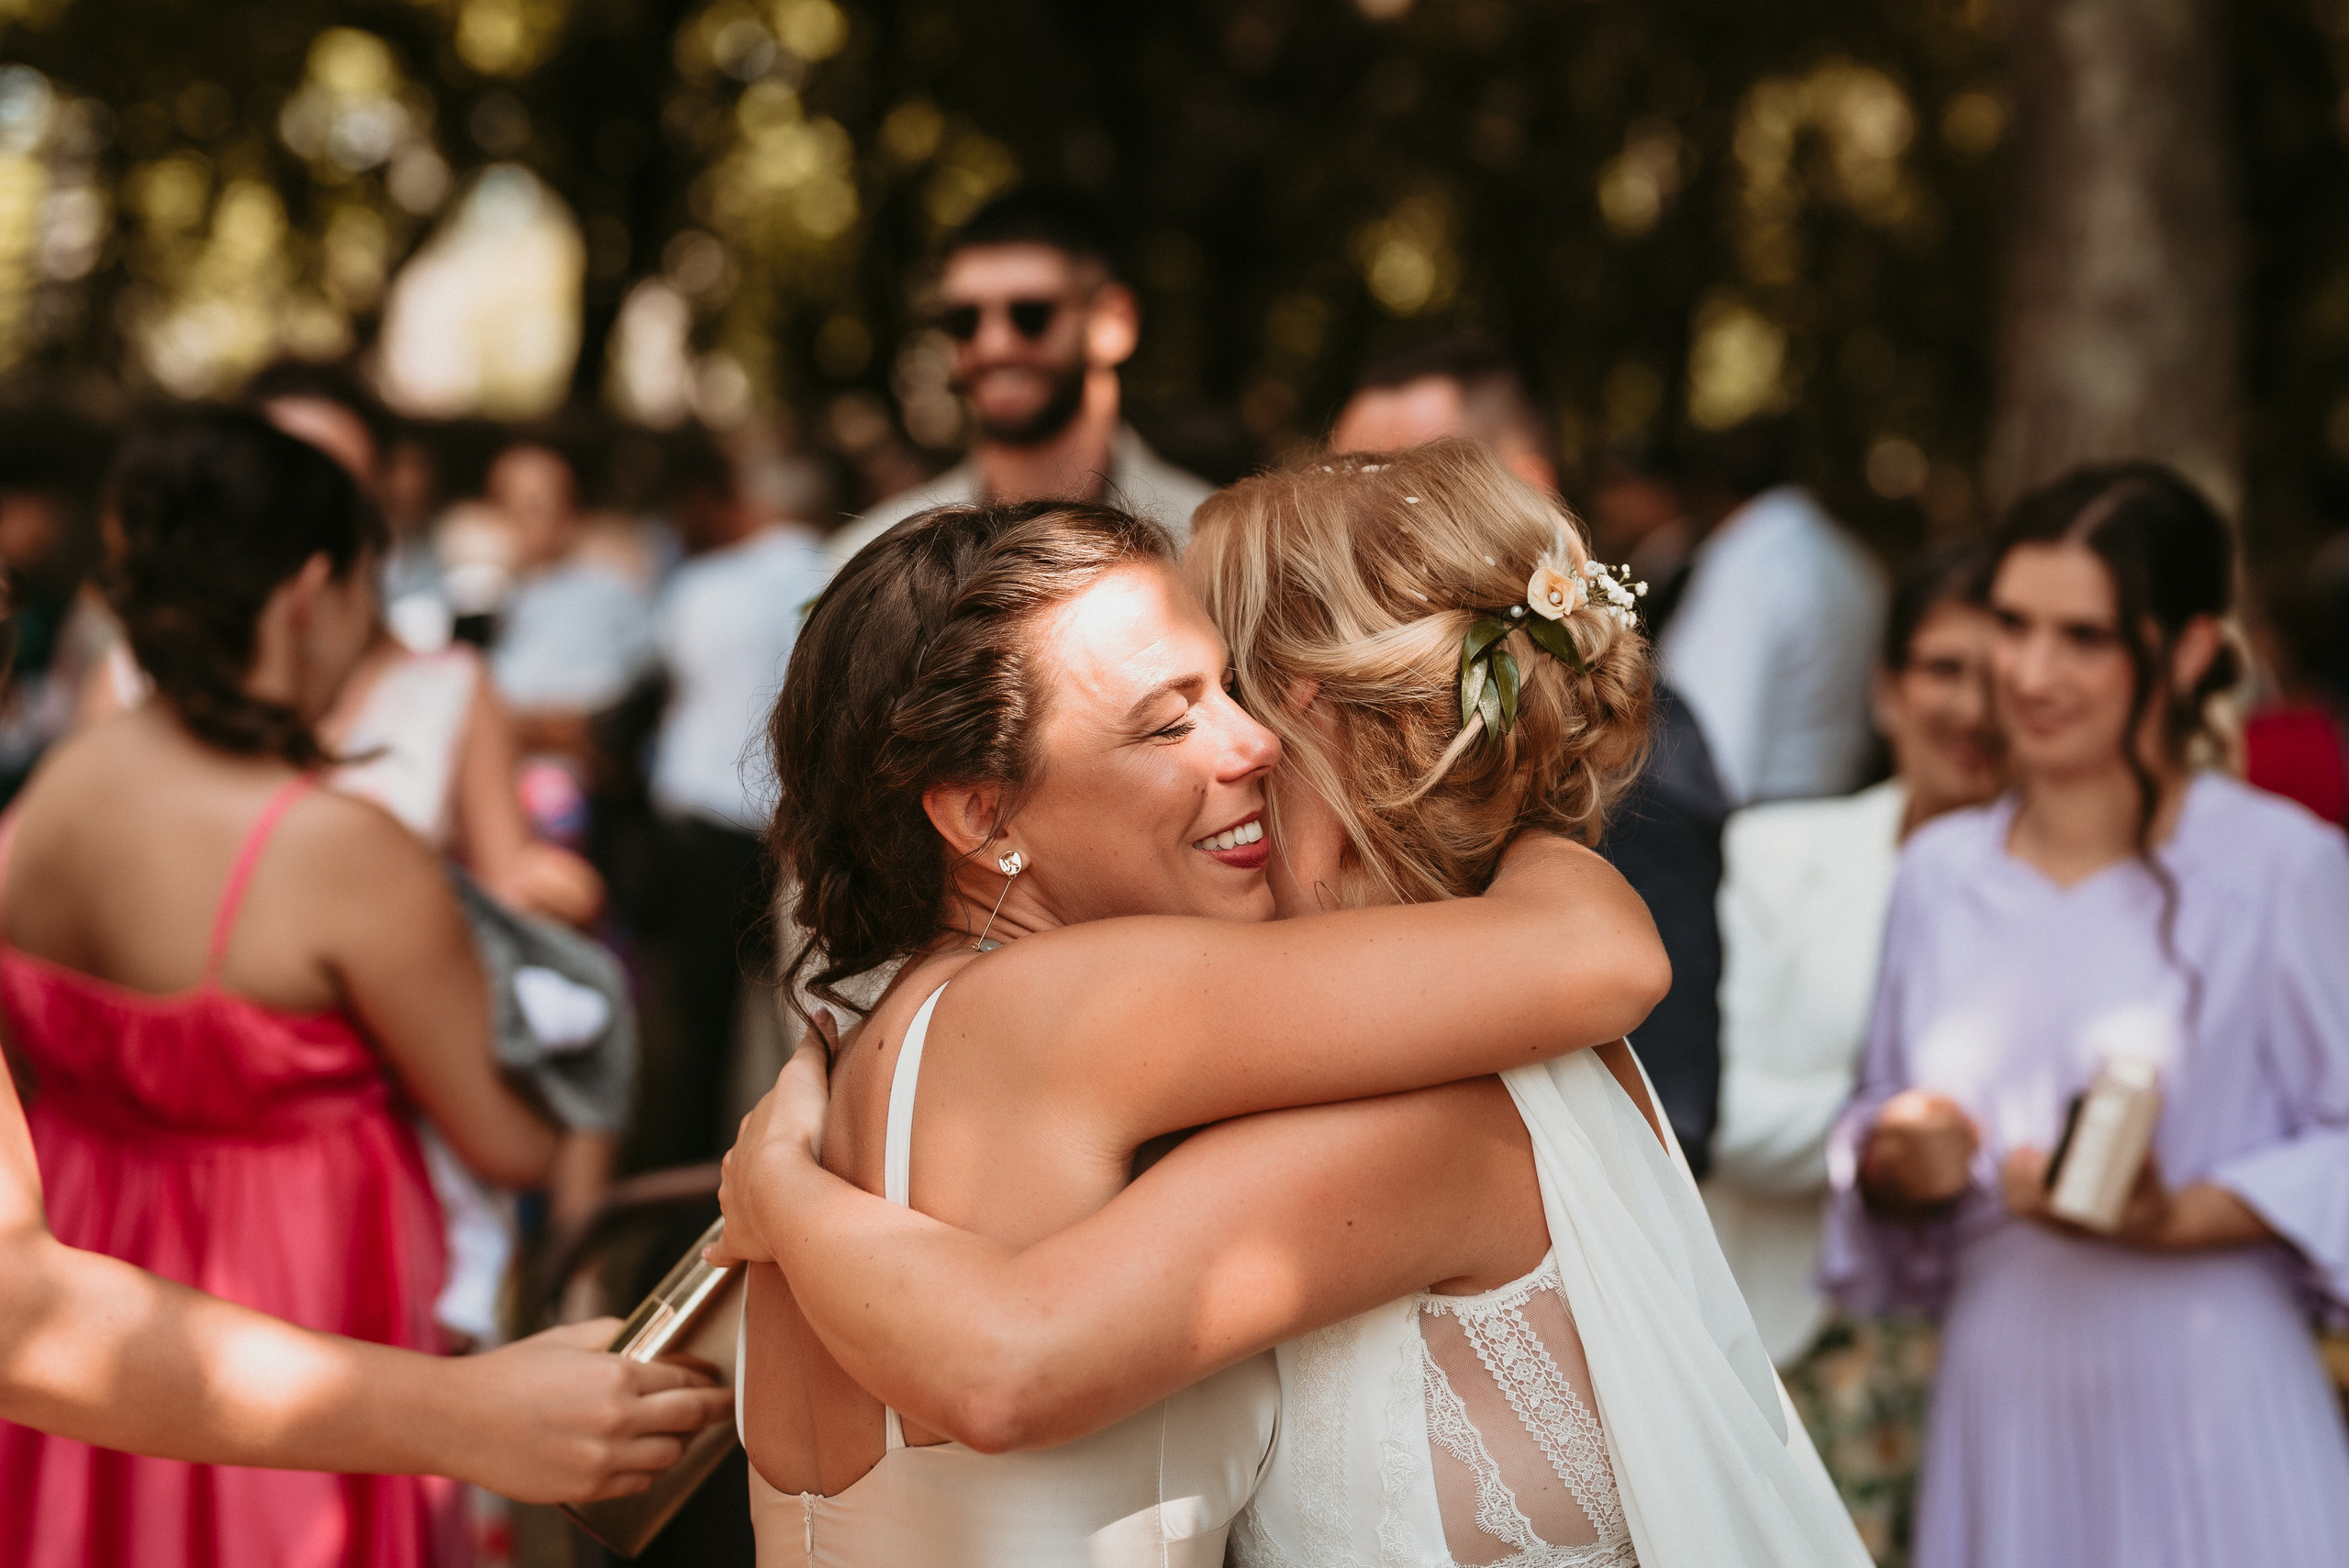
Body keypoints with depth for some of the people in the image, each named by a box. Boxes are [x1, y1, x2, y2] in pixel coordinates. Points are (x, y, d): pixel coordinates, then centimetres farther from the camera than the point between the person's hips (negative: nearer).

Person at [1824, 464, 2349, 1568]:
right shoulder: (1939, 870, 10)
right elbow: (1876, 1123, 16)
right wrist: (1894, 1168, -4)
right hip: (1997, 1401, 4)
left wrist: (2182, 1217, -19)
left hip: (2207, 1411, -4)